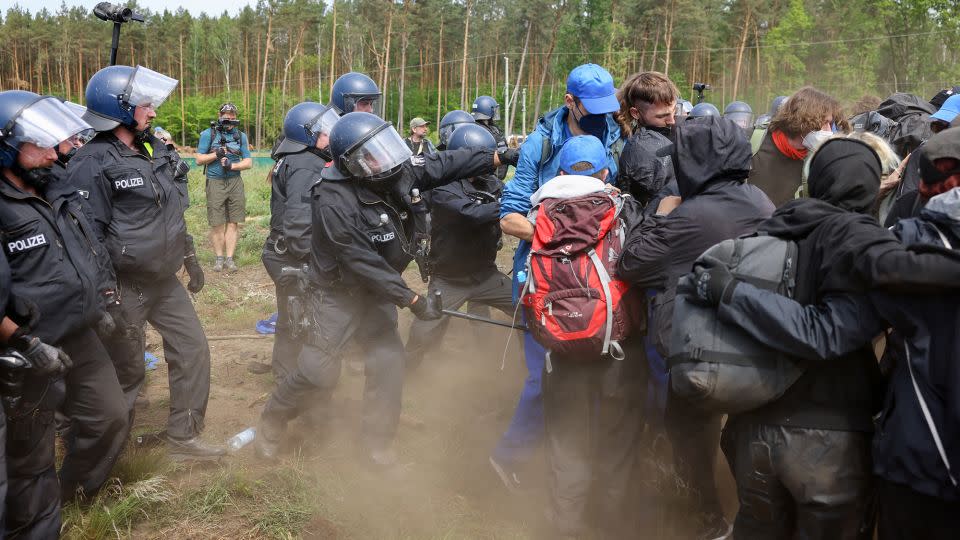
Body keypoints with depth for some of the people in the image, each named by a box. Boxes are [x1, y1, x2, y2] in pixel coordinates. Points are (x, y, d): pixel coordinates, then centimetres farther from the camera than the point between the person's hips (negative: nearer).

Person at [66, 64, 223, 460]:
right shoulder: (94, 163, -18)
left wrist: (190, 258, 20)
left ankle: (183, 438, 24)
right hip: (125, 287, -8)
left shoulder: (154, 151, 8)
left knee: (193, 350, 10)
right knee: (126, 373, 5)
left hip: (165, 280, 8)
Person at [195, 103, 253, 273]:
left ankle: (230, 258, 6)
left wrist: (232, 165, -13)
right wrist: (215, 154, -14)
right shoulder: (208, 134, 2)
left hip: (235, 182, 2)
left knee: (233, 222, 1)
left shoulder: (241, 136, 8)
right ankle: (219, 258, 10)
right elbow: (199, 159, 2)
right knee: (217, 224, 0)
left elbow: (248, 162, 4)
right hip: (215, 182, -2)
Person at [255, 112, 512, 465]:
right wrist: (412, 300, -24)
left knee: (388, 363, 4)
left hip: (377, 291, 7)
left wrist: (497, 157, -8)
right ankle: (272, 421, 25)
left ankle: (377, 444, 21)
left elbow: (443, 165, -2)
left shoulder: (397, 173, -10)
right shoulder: (334, 204, -30)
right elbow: (364, 264, -28)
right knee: (318, 373, -4)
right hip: (338, 293, -6)